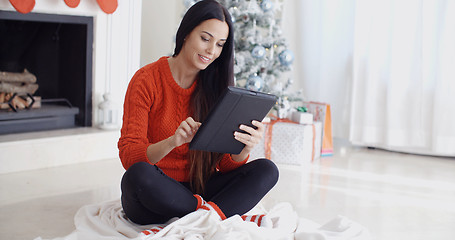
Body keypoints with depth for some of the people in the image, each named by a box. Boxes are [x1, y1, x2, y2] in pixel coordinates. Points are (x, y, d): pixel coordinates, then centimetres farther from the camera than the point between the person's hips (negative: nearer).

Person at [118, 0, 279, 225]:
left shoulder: (216, 86, 3)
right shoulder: (147, 80, -7)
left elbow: (226, 164, -2)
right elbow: (128, 155, -15)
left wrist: (245, 148, -25)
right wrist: (173, 141, -34)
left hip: (198, 191, 4)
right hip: (156, 195, -3)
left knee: (266, 170, -16)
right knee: (139, 174, -37)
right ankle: (213, 211, -21)